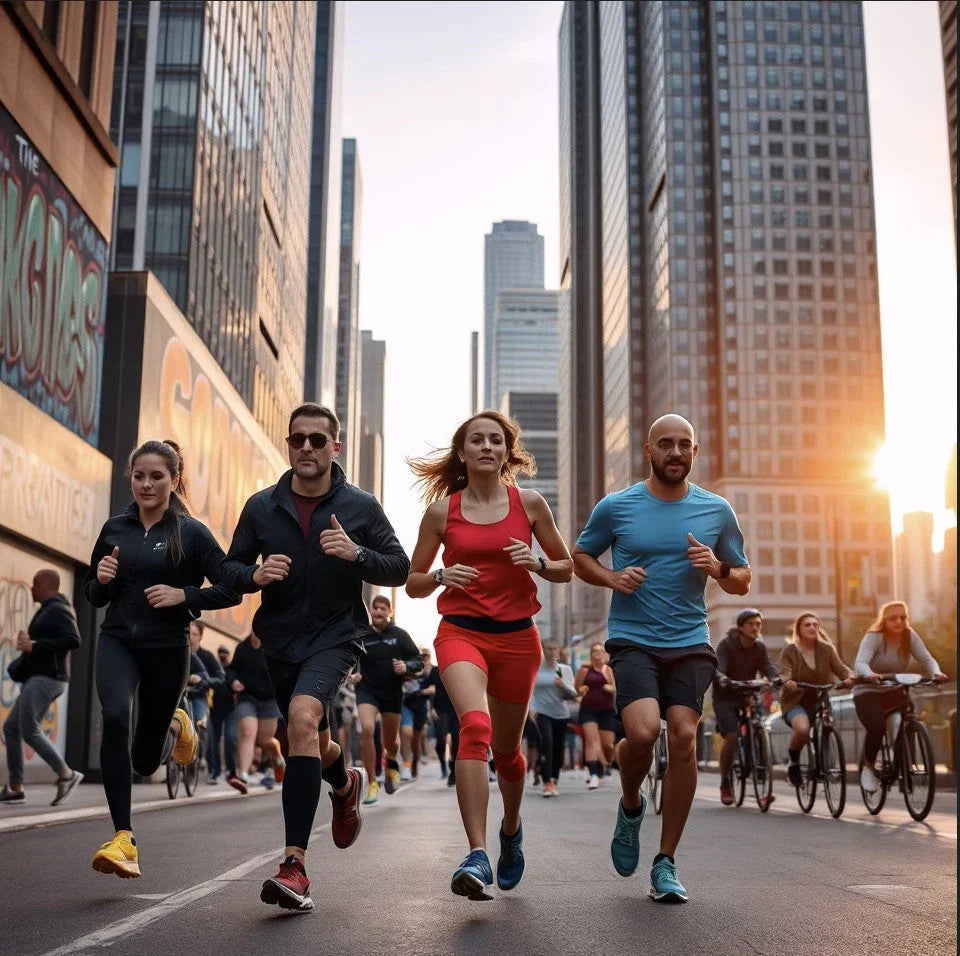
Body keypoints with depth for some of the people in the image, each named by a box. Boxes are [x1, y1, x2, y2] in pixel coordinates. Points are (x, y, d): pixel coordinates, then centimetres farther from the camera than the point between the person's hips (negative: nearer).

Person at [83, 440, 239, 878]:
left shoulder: (191, 532, -3)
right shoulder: (115, 529, 8)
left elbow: (231, 590, -4)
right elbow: (94, 596, 17)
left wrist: (183, 596, -16)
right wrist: (101, 579, -5)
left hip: (167, 648, -2)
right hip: (117, 641, 2)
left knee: (145, 760, 7)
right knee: (114, 718, -28)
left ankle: (176, 726, 44)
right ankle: (123, 839, -25)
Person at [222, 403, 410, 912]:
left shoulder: (360, 506, -3)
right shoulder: (261, 507, 2)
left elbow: (400, 568, 1)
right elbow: (231, 568, 8)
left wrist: (356, 553, -19)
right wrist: (256, 574, -16)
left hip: (337, 635, -4)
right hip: (280, 639, 4)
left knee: (303, 715, -30)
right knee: (312, 747, 16)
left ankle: (294, 865, -30)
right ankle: (347, 786, 55)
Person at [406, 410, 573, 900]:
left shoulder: (530, 504, 3)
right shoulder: (442, 510, 2)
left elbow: (566, 569, 11)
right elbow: (413, 584, 8)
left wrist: (536, 563, -10)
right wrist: (441, 576, -13)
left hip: (517, 638, 2)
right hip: (460, 633, -1)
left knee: (506, 749, 13)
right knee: (475, 725, -27)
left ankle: (511, 828, 44)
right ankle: (477, 856, -30)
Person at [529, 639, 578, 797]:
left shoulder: (565, 669, 9)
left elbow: (573, 695, 5)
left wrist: (563, 685, -13)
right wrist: (531, 707, -9)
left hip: (561, 714, 3)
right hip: (542, 712, -3)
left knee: (558, 748, 4)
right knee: (546, 743, -21)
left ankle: (554, 781, 22)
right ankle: (547, 783, -21)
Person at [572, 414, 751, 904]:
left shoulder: (717, 511, 8)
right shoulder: (616, 507, 3)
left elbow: (742, 582, 15)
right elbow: (580, 556, 15)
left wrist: (717, 568, -8)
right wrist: (612, 578, -5)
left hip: (690, 643, 2)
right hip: (632, 640, -2)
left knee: (684, 736, -11)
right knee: (642, 731, -22)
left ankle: (666, 863, 3)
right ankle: (630, 805, 13)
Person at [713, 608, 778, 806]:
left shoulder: (760, 648, 1)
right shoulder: (726, 645, -13)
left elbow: (768, 668, -11)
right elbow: (718, 668, -26)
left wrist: (775, 679, -34)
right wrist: (722, 679, -50)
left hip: (748, 696, 4)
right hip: (725, 698, -4)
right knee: (731, 737, -20)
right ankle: (725, 783, -3)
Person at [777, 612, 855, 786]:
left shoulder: (826, 649, 5)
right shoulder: (790, 651, -4)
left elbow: (840, 667, -6)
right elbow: (783, 673, -18)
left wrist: (849, 677, -29)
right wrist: (787, 682, -41)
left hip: (819, 701, 4)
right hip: (795, 701, -4)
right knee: (802, 728, -33)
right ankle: (793, 762, -5)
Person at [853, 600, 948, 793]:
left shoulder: (910, 636, -3)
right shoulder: (874, 637, -16)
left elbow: (926, 659, -12)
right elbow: (860, 663, -29)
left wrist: (936, 673, -35)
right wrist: (870, 675, -52)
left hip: (894, 692, 5)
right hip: (868, 693, -5)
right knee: (877, 727, -28)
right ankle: (868, 768, -4)